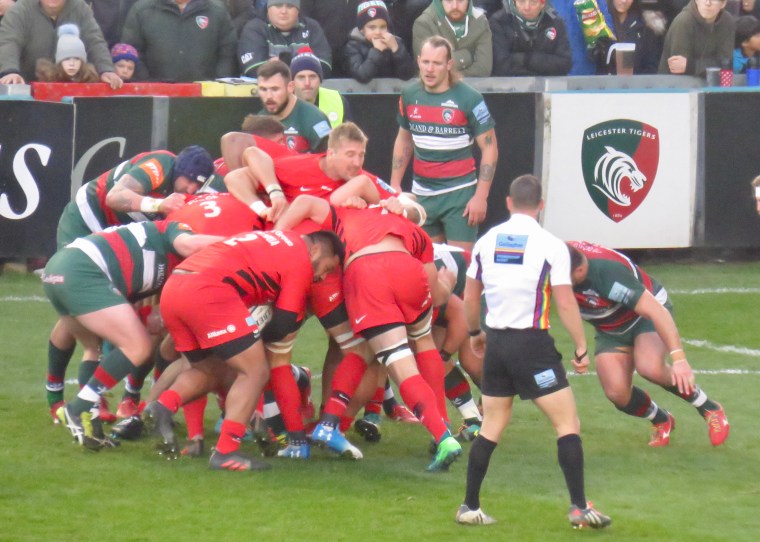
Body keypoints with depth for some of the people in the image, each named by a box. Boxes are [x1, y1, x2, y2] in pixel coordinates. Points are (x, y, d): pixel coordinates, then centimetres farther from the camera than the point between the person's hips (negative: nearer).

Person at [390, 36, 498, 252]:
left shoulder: (468, 99, -11)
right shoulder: (409, 96, 3)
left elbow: (489, 148, -9)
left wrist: (481, 196, -14)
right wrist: (395, 184, 12)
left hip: (459, 192, -5)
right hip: (422, 193, 5)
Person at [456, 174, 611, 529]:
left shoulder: (486, 242, 4)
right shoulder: (551, 246, -8)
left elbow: (470, 297, 12)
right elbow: (565, 304, -10)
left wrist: (475, 333, 29)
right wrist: (581, 349, -1)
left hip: (496, 343, 5)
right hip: (533, 344, -5)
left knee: (492, 427, 14)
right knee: (568, 424, 1)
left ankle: (469, 507, 13)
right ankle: (579, 508, -6)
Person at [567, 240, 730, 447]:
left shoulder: (607, 273, -39)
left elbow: (657, 311, -38)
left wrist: (679, 358, -42)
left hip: (647, 315, -6)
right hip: (610, 330, 6)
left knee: (649, 367, -33)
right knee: (617, 393, -13)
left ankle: (709, 408, -9)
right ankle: (662, 421, 18)